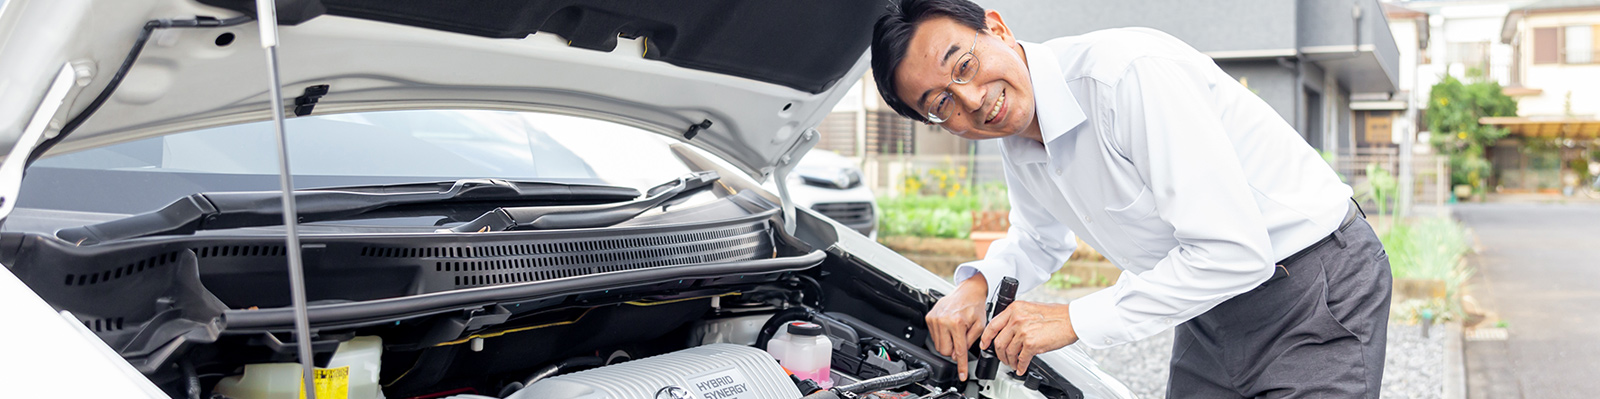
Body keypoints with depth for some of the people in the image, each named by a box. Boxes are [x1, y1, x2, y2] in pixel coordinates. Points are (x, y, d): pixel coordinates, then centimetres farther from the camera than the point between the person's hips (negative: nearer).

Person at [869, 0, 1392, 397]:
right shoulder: (1015, 138, -3)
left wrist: (1075, 320, -25)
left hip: (1318, 289, -7)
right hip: (1214, 310, 7)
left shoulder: (1131, 73, -30)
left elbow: (1235, 252, -31)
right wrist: (975, 285, -6)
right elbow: (1040, 241, 17)